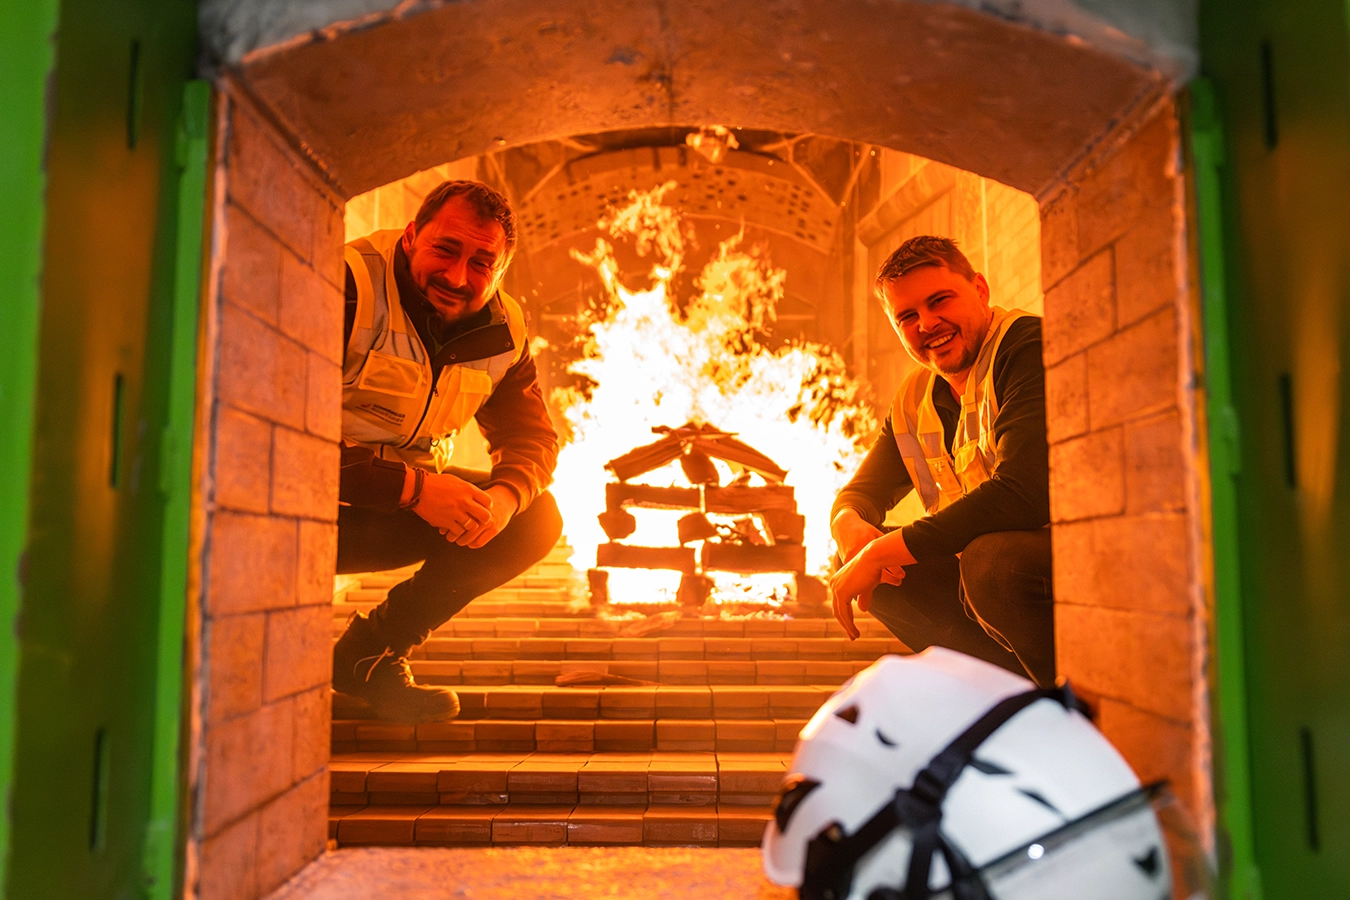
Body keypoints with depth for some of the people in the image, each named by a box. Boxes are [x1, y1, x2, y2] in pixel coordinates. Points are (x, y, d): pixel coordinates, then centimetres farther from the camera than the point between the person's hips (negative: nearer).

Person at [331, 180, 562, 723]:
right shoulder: (350, 289, -22)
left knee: (536, 521, -9)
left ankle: (370, 653, 0)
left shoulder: (502, 332, -2)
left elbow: (533, 437, 5)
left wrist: (505, 496, -20)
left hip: (413, 492, 6)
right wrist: (411, 488, -33)